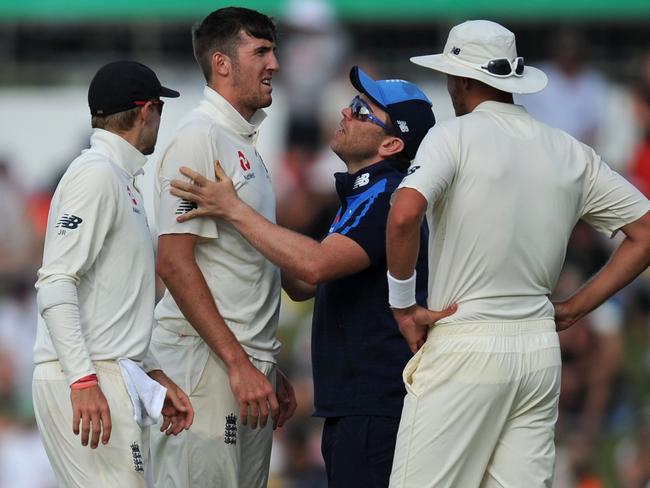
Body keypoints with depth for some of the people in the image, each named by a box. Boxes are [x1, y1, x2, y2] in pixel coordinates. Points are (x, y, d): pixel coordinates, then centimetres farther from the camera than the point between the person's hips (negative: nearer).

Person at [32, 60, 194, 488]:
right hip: (84, 383, -9)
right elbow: (55, 285, -17)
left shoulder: (122, 180, 22)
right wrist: (83, 380, -23)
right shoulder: (95, 175, -7)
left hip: (116, 377, 9)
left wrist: (154, 376, 17)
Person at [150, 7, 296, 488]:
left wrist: (269, 368, 20)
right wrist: (238, 362, -21)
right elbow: (174, 263, -18)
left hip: (246, 363, 9)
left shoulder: (244, 141, 19)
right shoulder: (199, 138, -10)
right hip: (206, 360, -9)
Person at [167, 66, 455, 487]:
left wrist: (234, 210, -20)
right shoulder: (362, 196, 20)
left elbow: (316, 265, -28)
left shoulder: (388, 197, -14)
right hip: (348, 406, 11)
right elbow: (303, 286, 23)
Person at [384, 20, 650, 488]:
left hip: (464, 346, -6)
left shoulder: (454, 136, -5)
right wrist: (574, 308, 13)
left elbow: (405, 215, -22)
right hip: (540, 351, 6)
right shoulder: (571, 152, 11)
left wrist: (402, 304, -9)